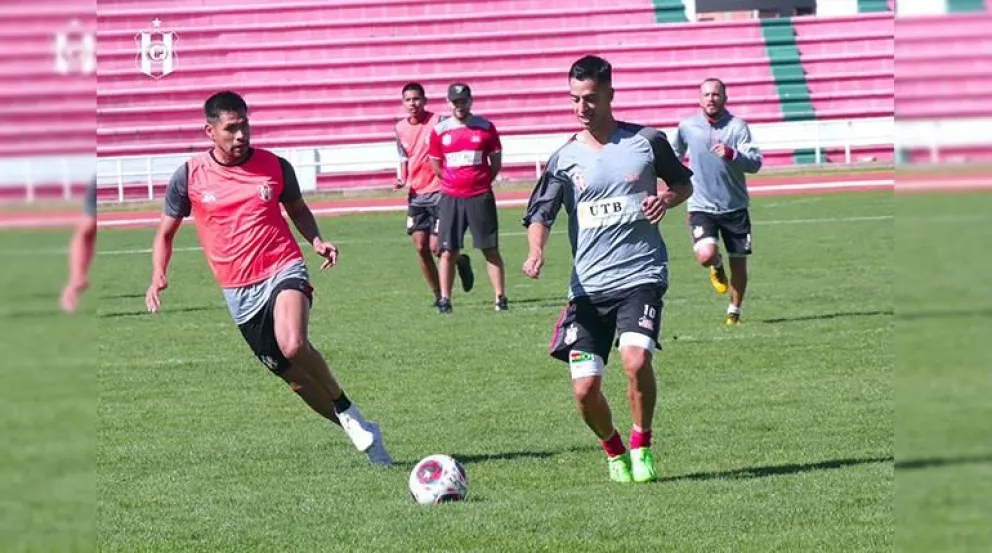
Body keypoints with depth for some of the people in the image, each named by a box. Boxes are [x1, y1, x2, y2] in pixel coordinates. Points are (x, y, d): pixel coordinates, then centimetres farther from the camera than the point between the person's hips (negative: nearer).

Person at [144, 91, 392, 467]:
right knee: (293, 375, 2)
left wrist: (316, 240, -2)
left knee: (293, 345, -30)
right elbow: (166, 232, 11)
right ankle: (358, 430, 17)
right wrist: (158, 278, -5)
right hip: (238, 292, 2)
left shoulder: (274, 166, 0)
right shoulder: (189, 177, -1)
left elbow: (298, 209, 18)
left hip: (284, 270, -2)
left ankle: (349, 414, -11)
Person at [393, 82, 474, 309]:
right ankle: (438, 295, 13)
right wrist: (402, 179, 1)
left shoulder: (438, 122, -8)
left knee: (436, 247, -9)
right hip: (416, 194, 5)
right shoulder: (401, 128, 8)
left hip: (439, 191, -5)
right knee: (420, 248, 0)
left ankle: (461, 262, 24)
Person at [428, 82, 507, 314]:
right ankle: (445, 299, 4)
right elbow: (436, 165, 12)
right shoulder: (439, 130, 3)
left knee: (491, 249, 1)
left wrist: (482, 182, 4)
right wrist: (455, 182, 11)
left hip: (481, 197, -1)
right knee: (448, 251, 0)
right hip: (450, 197, 1)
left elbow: (496, 162, 8)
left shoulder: (485, 127, 1)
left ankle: (500, 297, 4)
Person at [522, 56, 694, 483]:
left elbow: (683, 183, 18)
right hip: (588, 286, 2)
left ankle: (641, 445, -1)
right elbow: (540, 214, -2)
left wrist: (667, 198, -5)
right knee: (585, 389, -5)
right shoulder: (565, 159, 5)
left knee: (636, 359, -26)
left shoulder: (647, 141, 4)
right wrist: (536, 252, -23)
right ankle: (614, 450, 25)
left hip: (641, 276, -2)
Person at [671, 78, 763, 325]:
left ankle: (734, 312, 27)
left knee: (738, 263, 6)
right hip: (701, 207, 0)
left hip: (735, 207, 0)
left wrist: (731, 154, -32)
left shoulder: (737, 126, -6)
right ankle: (717, 267, 16)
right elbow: (674, 157, 20)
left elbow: (755, 163, -15)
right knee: (706, 255, -22)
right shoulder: (687, 127, 0)